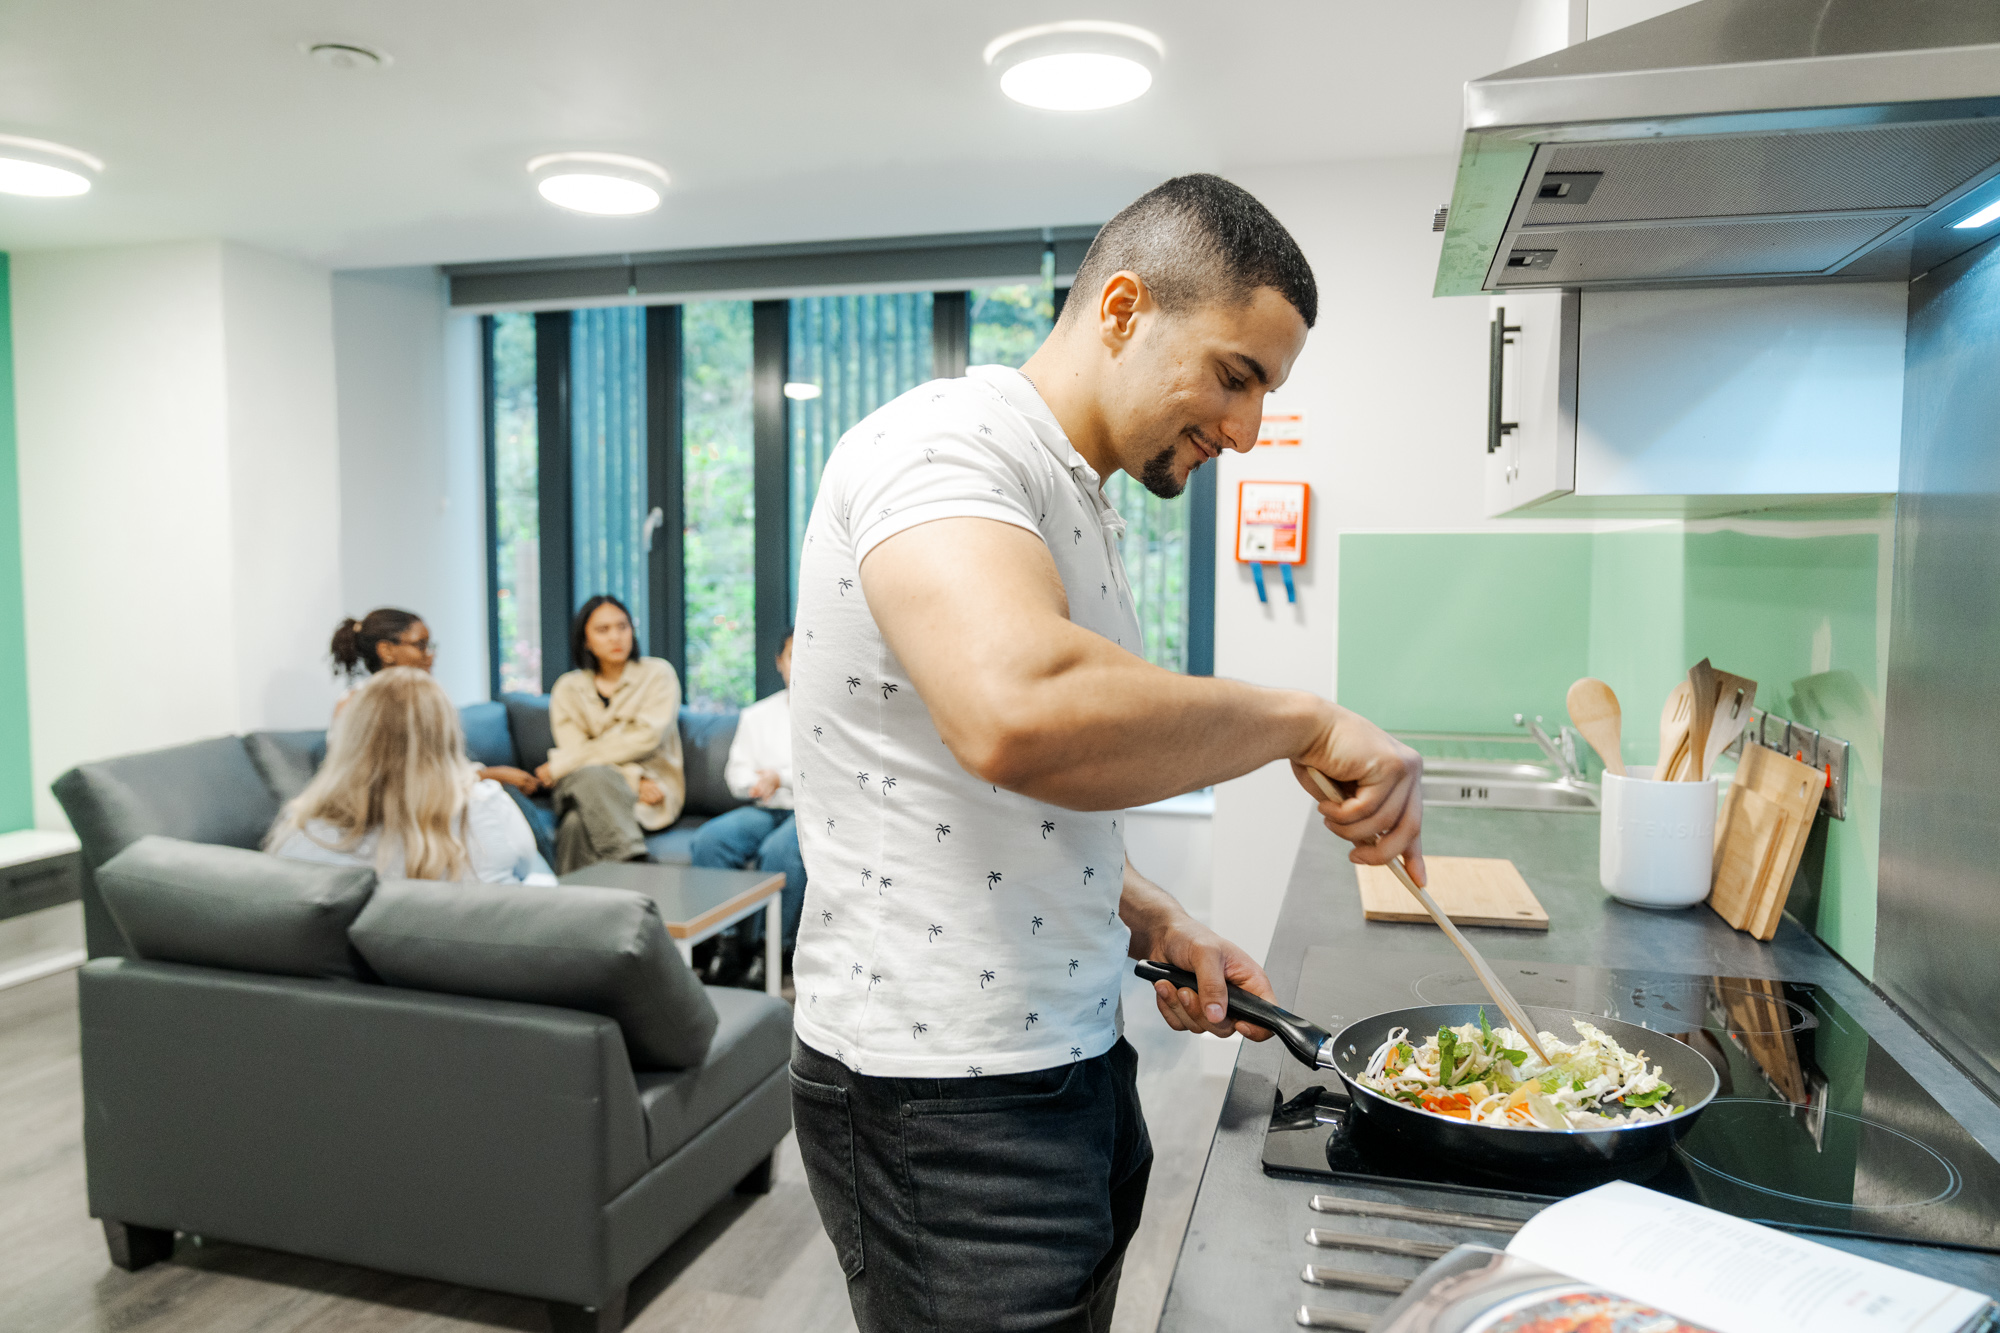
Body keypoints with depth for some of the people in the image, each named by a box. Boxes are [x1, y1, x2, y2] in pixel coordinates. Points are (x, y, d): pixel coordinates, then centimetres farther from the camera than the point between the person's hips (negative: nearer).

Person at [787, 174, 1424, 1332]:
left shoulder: (1081, 506, 13)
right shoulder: (945, 445, -18)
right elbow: (1019, 715, -39)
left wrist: (1153, 926, 7)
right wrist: (1305, 723, -25)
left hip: (1072, 1055, 9)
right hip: (938, 1098, -9)